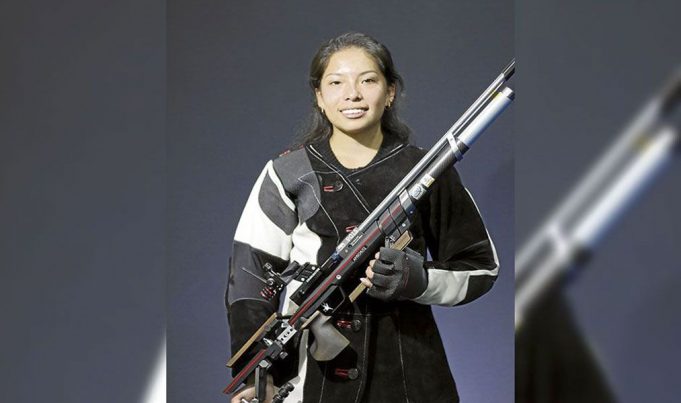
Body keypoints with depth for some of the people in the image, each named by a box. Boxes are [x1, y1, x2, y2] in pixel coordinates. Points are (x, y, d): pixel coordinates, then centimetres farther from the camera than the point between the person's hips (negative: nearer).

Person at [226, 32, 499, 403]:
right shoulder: (288, 175, 0)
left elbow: (481, 267, 6)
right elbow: (251, 278, -1)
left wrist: (420, 280, -12)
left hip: (407, 370, 1)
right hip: (311, 373, 0)